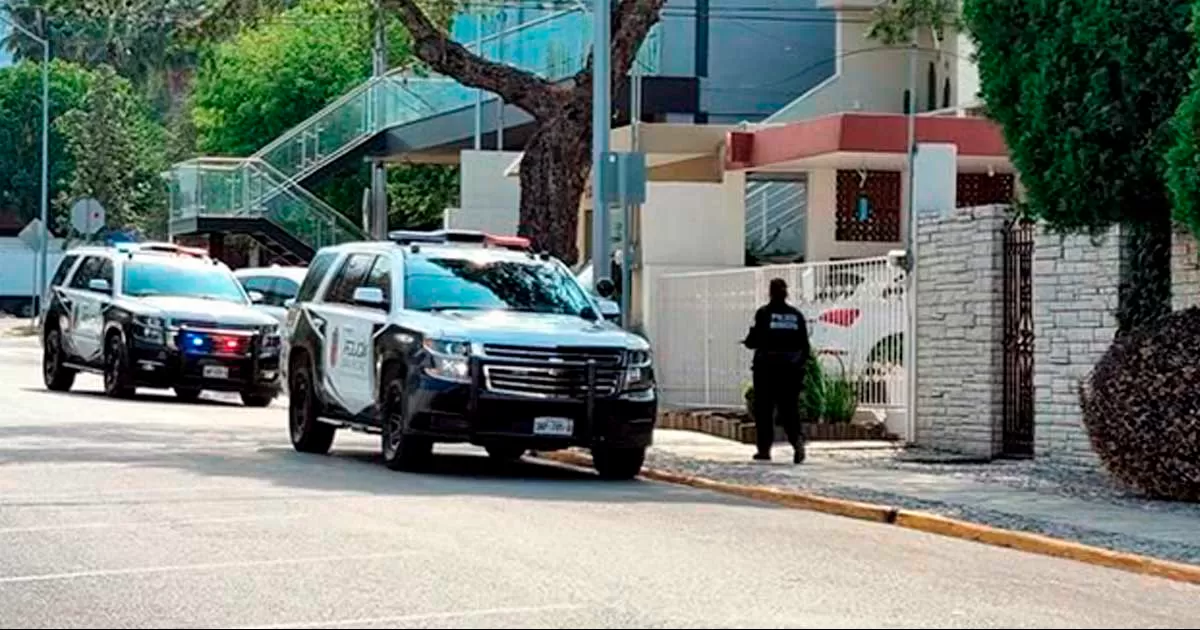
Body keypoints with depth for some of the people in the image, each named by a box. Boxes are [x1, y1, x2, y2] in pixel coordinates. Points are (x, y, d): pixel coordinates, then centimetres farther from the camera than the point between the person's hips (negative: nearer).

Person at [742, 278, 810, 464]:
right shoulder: (796, 315, 5)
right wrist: (801, 365, 16)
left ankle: (764, 449, 11)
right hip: (791, 368, 3)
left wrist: (747, 341, 11)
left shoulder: (763, 314, -8)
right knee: (789, 408, 6)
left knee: (764, 410, 7)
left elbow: (755, 339, -11)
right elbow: (804, 345, 6)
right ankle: (797, 439, -18)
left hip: (767, 367, -3)